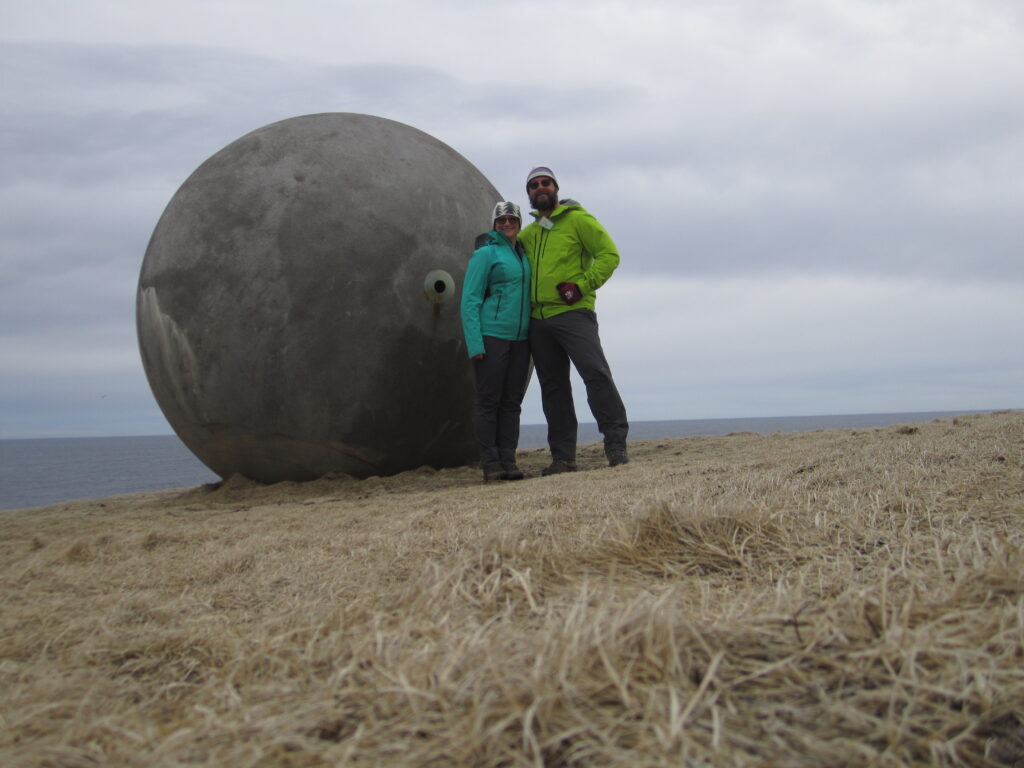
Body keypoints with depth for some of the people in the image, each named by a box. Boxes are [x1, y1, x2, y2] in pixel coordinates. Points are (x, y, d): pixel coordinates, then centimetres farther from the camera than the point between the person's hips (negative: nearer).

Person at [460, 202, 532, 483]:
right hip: (491, 336, -6)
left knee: (512, 401, 5)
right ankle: (490, 464, 0)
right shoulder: (485, 253, -1)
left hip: (519, 338, 6)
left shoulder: (524, 256, 17)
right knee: (489, 400, -3)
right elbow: (470, 300, -6)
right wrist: (474, 343, -15)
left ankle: (508, 461, 8)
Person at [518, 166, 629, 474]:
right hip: (538, 319, 6)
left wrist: (582, 285, -14)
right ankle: (563, 457, 9)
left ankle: (616, 445, -13)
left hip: (572, 313, -6)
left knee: (596, 374, -18)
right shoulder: (528, 233, 20)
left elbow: (609, 254, -4)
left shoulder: (578, 219, 2)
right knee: (553, 388, 6)